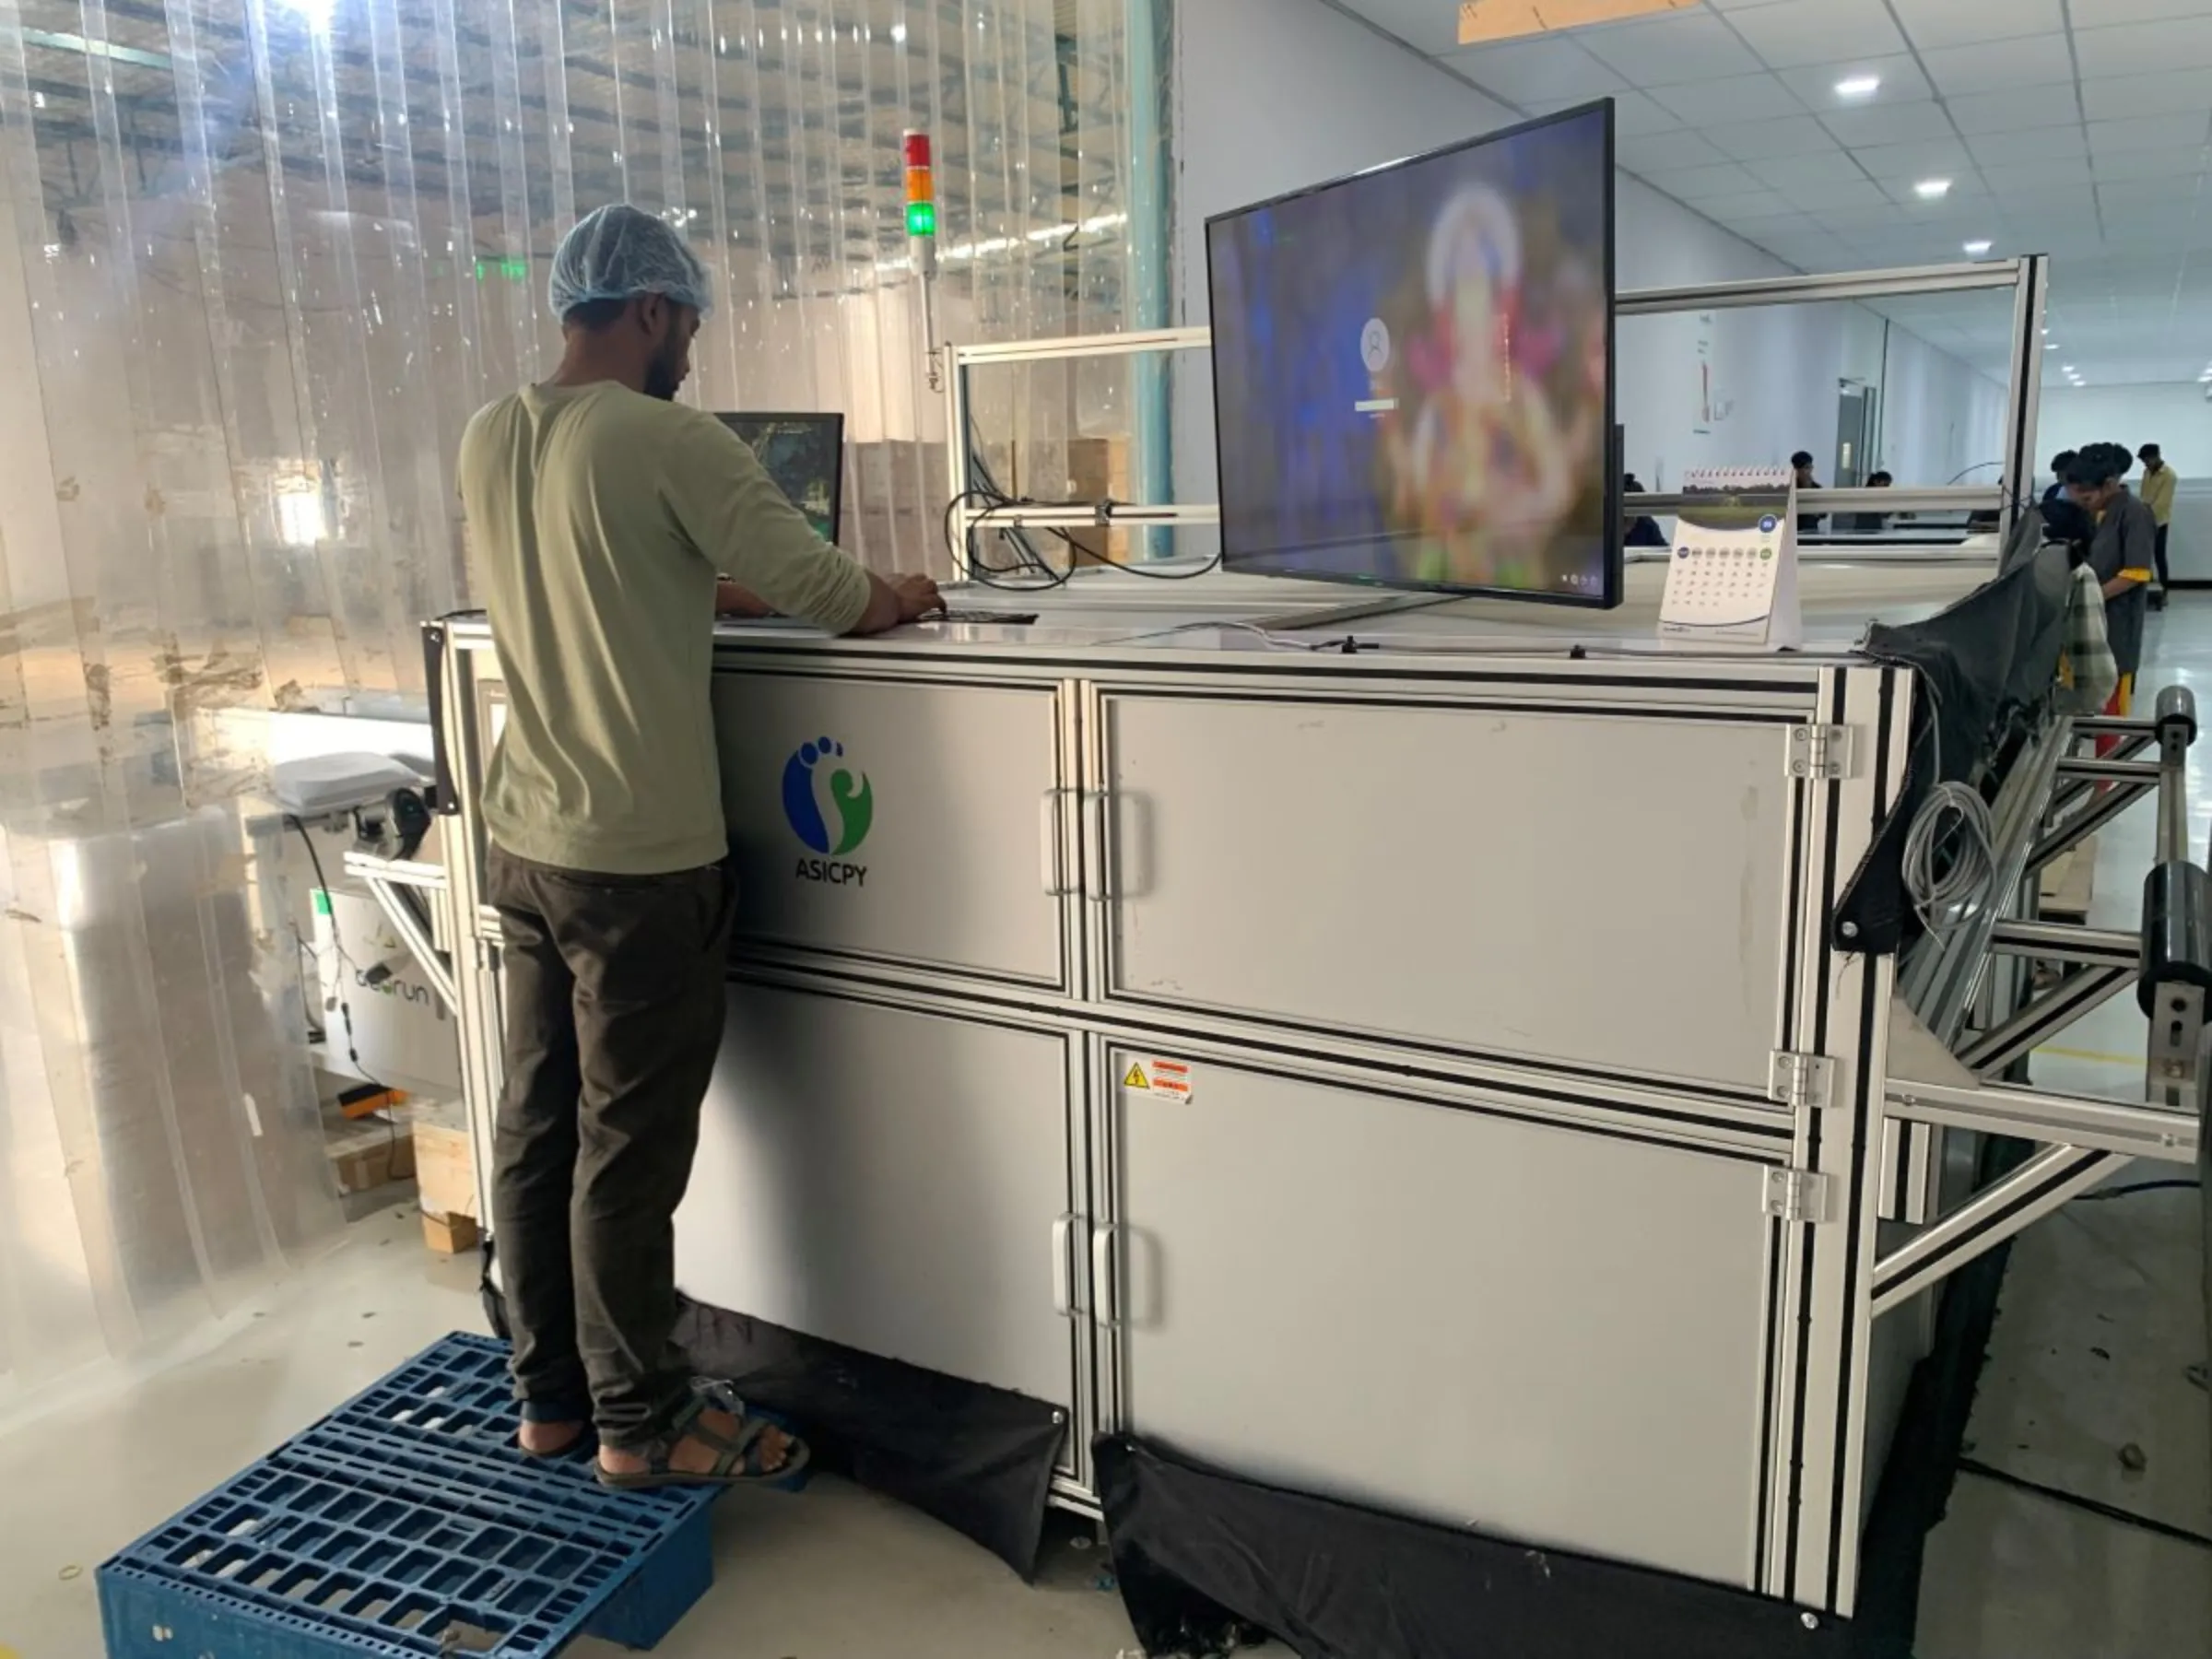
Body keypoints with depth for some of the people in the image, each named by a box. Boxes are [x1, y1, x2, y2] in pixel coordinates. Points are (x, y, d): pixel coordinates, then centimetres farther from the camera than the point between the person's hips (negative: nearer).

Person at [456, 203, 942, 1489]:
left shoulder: (489, 442, 9)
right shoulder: (667, 439, -14)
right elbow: (815, 583, -13)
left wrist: (721, 587, 18)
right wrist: (893, 600, 7)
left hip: (525, 843, 8)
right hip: (641, 860, -8)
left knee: (538, 1124, 15)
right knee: (632, 1147, 3)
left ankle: (550, 1392, 30)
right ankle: (640, 1422, 19)